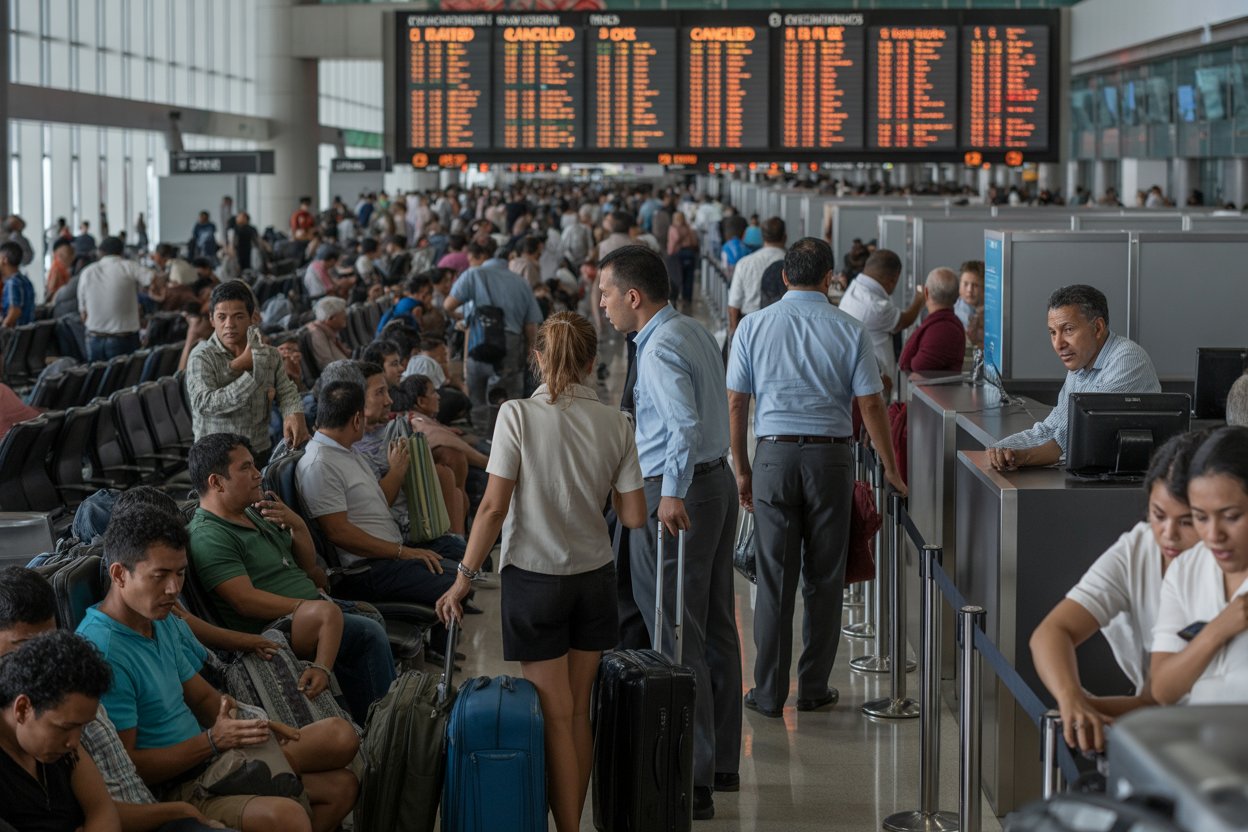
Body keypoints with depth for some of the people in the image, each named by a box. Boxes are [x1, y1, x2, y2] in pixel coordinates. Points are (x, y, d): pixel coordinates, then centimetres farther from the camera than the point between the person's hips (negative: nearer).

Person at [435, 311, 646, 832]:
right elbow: (634, 516, -1)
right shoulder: (615, 424, -2)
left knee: (555, 715, 2)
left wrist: (465, 576, -7)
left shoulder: (518, 416, -12)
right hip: (594, 577, 3)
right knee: (578, 712, 13)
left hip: (534, 578, -3)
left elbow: (494, 506, -14)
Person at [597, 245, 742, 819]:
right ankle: (722, 761, 25)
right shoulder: (694, 332, 13)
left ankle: (691, 780, -4)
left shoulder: (659, 348, -17)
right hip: (718, 481, 10)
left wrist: (673, 494, -26)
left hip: (674, 495, -10)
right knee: (715, 630, 15)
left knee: (676, 641, -6)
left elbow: (686, 424, -28)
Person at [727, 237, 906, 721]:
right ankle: (814, 688, 14)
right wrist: (890, 468, 7)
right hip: (830, 457, -1)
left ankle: (769, 692, 7)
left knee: (774, 578, 4)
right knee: (824, 578, 8)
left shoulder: (754, 326, 2)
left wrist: (742, 469, 11)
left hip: (774, 454, 1)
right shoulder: (850, 331, -1)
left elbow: (736, 404, 3)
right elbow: (871, 406, -2)